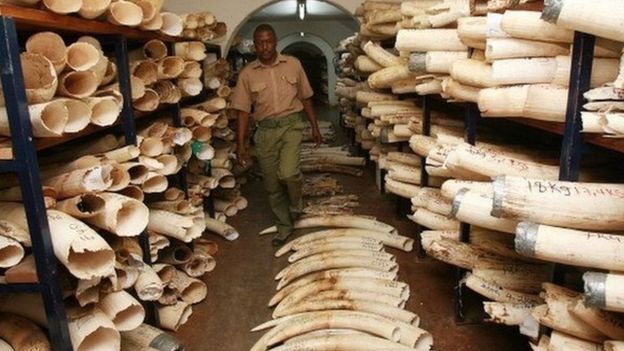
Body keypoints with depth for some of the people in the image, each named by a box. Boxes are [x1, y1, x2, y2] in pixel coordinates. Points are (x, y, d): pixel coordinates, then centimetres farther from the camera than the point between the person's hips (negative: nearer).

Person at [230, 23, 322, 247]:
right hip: (265, 130, 2)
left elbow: (305, 97, 10)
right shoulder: (247, 74, 0)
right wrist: (241, 143, -4)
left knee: (287, 173, -22)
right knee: (272, 184, 6)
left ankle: (296, 204, 11)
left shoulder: (293, 64, 2)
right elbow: (243, 110, 0)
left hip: (292, 124, -1)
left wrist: (315, 127, 10)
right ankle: (284, 225, 26)